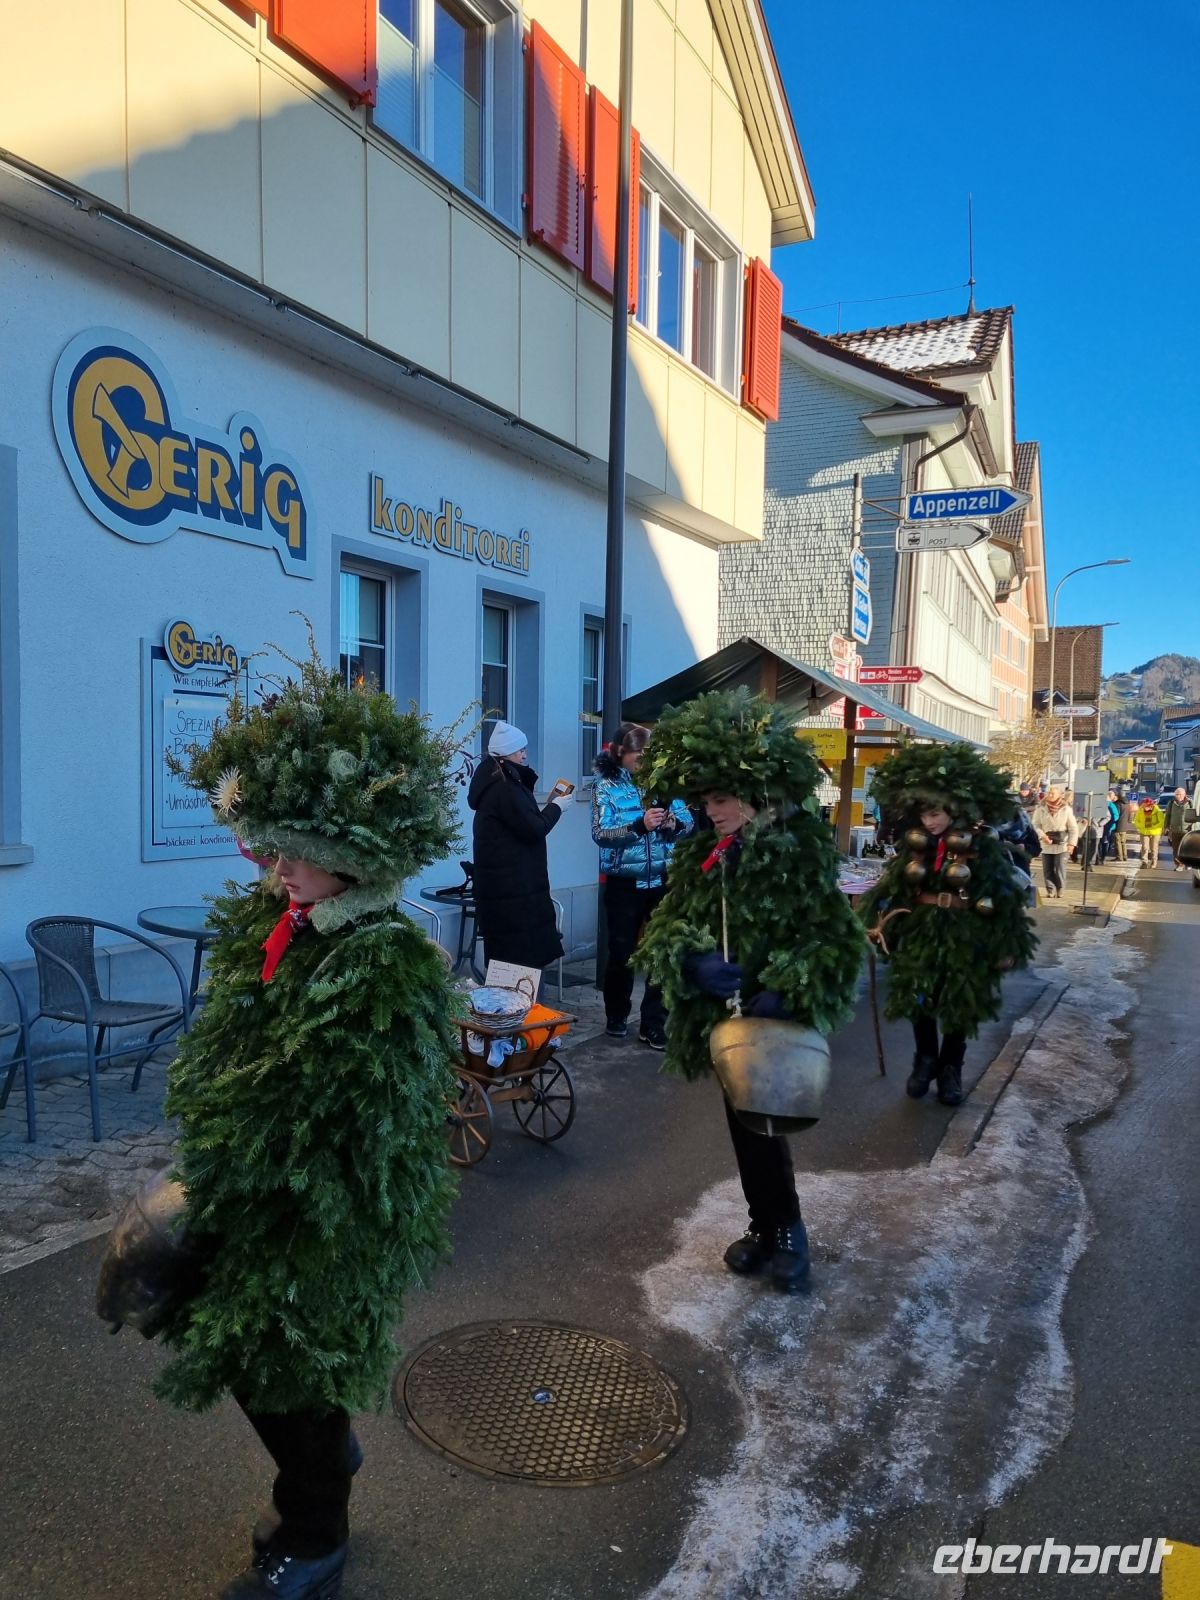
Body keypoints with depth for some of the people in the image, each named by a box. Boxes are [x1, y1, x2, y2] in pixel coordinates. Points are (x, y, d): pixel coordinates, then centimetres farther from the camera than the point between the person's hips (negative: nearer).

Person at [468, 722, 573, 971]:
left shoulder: (496, 782, 13)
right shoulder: (504, 788, -18)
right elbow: (533, 830, -17)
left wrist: (548, 807, 7)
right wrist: (556, 807, -2)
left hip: (503, 881, 10)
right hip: (512, 884, -10)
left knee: (506, 951, 10)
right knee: (521, 953, -7)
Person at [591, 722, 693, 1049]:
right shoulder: (606, 786, -5)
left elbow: (689, 823, 3)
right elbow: (600, 834, -17)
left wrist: (673, 823, -19)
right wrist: (640, 826, -30)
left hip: (663, 880, 2)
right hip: (624, 883, -2)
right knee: (621, 954, 10)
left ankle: (653, 1025, 15)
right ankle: (617, 1016, 30)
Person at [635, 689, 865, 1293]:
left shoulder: (802, 850, -14)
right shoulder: (698, 855, 1)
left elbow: (836, 939, -16)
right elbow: (665, 923, 4)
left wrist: (786, 994, -25)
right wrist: (694, 959, -17)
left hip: (777, 1016, -5)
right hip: (722, 1012, 5)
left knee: (762, 1123, -1)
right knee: (743, 1121, 15)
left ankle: (784, 1232, 23)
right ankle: (766, 1226, 34)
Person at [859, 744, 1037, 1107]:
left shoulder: (982, 844, -12)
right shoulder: (915, 840, -2)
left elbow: (1003, 894, -9)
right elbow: (892, 884, 5)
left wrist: (1007, 944, -8)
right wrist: (878, 921, 2)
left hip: (965, 935, -3)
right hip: (920, 930, 3)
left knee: (960, 1007, 10)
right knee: (918, 1001, 10)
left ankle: (951, 1069, 28)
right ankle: (925, 1060, 32)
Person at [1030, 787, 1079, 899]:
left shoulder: (1066, 809, -2)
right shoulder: (1040, 809, -1)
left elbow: (1073, 828, 0)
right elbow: (1035, 824, -2)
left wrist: (1072, 843, -9)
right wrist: (1042, 836, -19)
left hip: (1062, 844, -1)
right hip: (1046, 844, 1)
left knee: (1060, 869, -4)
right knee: (1048, 869, 2)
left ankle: (1060, 890, 10)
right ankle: (1050, 890, 12)